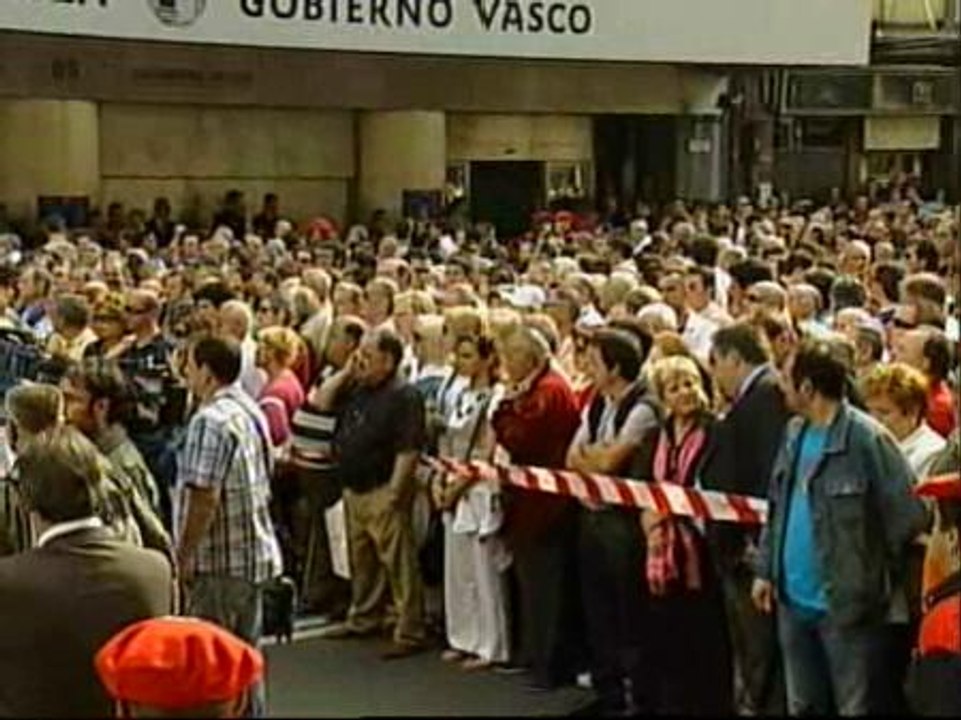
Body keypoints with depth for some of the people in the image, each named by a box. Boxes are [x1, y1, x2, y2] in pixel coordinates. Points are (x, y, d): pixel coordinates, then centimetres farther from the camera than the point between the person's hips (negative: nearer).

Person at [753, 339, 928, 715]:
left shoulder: (866, 438, -17)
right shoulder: (794, 434, 7)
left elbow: (907, 516, -15)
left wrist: (877, 576, -5)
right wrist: (766, 569, 12)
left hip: (848, 602, -7)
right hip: (793, 600, 7)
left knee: (856, 707, 3)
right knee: (802, 706, 19)